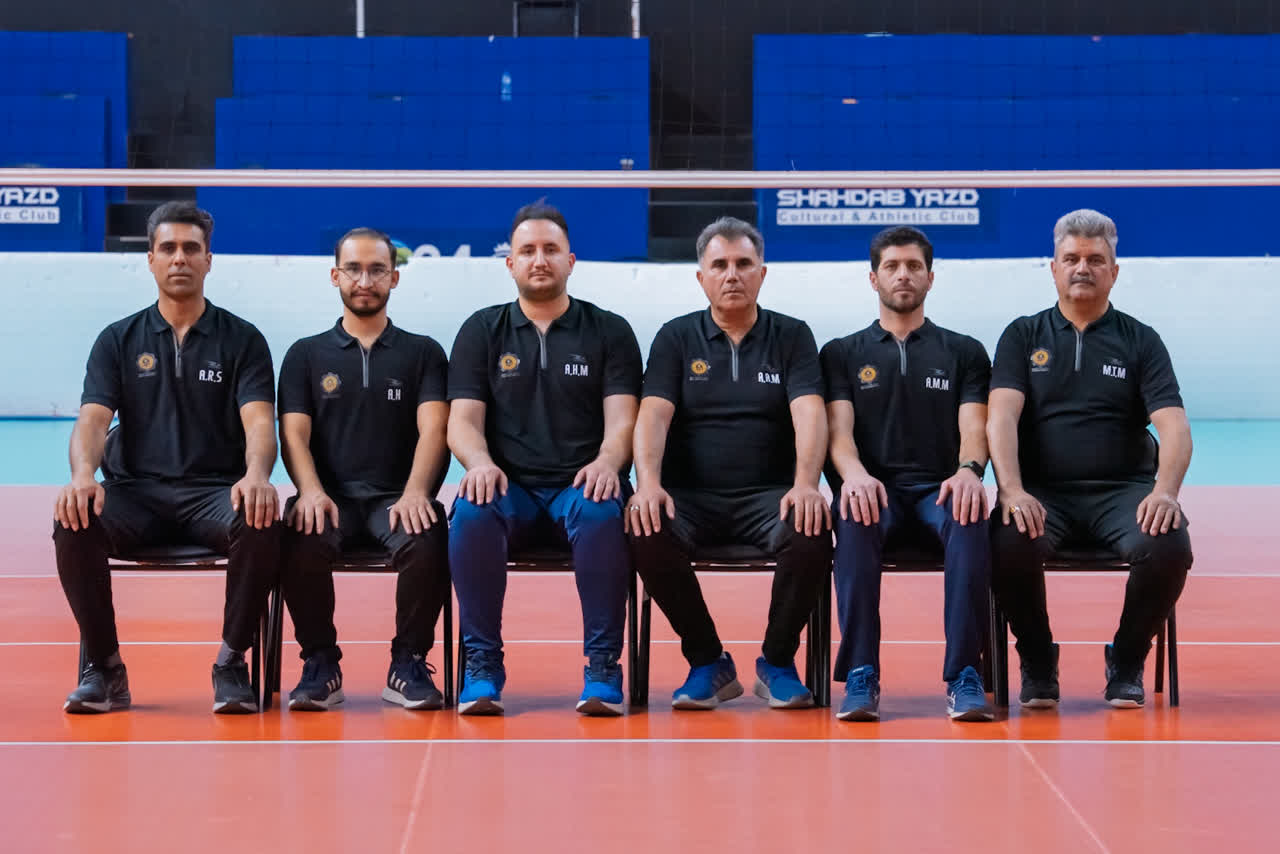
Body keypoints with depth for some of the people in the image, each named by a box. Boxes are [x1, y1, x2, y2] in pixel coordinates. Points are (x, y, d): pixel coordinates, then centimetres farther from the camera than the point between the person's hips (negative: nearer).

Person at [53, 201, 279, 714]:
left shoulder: (242, 340, 8)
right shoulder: (118, 340, 12)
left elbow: (259, 421, -4)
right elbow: (93, 420, 0)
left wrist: (256, 476, -28)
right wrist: (82, 475, -23)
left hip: (215, 492, -1)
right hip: (135, 490, 1)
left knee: (260, 525, -35)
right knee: (73, 524, -30)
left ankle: (232, 663, -16)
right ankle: (102, 667, -14)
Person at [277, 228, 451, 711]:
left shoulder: (423, 353, 14)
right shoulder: (306, 355, 17)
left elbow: (433, 429, 0)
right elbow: (294, 434, 5)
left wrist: (415, 493, -20)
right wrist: (311, 491, -16)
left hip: (396, 496, -1)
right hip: (330, 495, 1)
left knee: (427, 541, -35)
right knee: (302, 541, -34)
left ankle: (408, 665, -15)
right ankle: (320, 666, -14)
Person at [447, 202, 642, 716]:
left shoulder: (609, 331, 11)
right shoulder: (482, 331, 14)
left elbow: (623, 418, 0)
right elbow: (462, 420, 5)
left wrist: (607, 461, -23)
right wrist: (479, 462, -19)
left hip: (581, 486, -1)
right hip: (509, 488, 1)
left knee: (602, 514, -37)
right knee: (472, 513, -34)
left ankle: (603, 666, -29)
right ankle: (482, 664, -24)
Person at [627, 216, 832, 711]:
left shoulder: (792, 336, 8)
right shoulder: (676, 339, 9)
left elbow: (809, 415, -7)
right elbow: (653, 415, -5)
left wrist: (805, 484, -26)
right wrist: (648, 483, -25)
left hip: (768, 494, 0)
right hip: (690, 496, 0)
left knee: (812, 532, -33)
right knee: (646, 533, -32)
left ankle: (778, 661, -7)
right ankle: (707, 663, -9)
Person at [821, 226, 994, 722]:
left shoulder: (964, 353, 17)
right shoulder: (843, 354, 17)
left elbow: (974, 427, 3)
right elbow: (838, 429, 2)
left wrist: (969, 470, -22)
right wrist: (854, 473, -22)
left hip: (939, 489, 0)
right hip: (874, 489, 0)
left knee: (969, 519, -37)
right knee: (855, 521, -37)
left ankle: (964, 677, -38)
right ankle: (860, 677, -37)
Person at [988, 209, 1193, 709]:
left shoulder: (1140, 341, 11)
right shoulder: (1023, 337, 11)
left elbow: (1174, 426, -2)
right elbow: (1002, 416, -4)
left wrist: (1165, 490, -23)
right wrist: (1012, 491, -22)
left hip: (1122, 489, 1)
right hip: (1042, 490, 0)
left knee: (1168, 546, -31)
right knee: (1009, 543, -34)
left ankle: (1126, 661, -2)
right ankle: (1037, 662, -5)